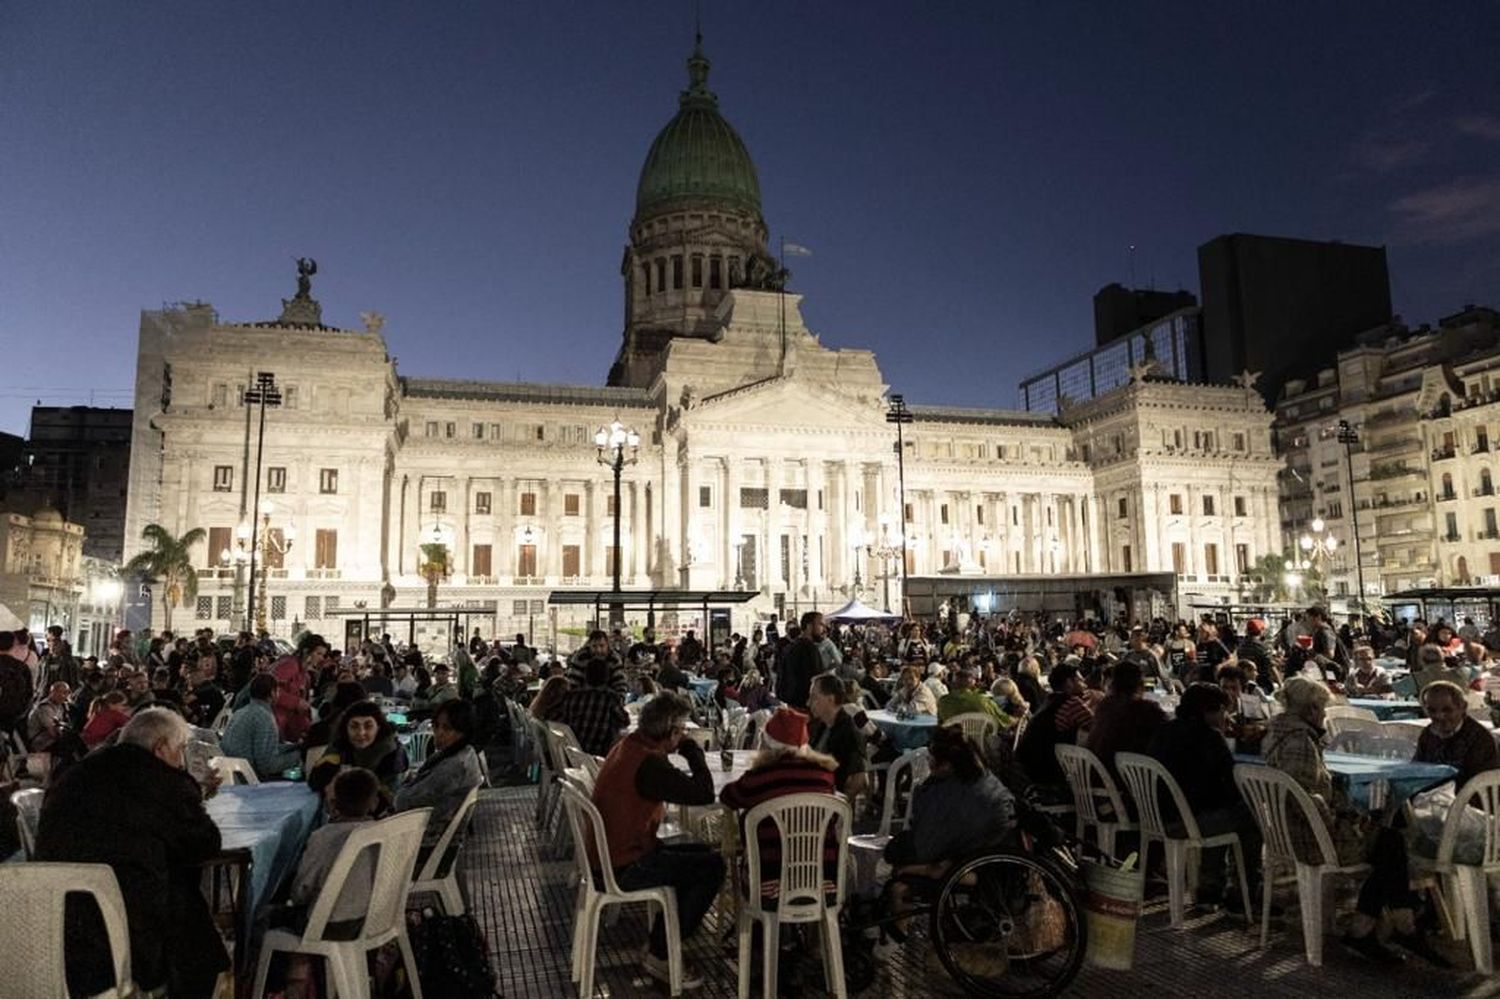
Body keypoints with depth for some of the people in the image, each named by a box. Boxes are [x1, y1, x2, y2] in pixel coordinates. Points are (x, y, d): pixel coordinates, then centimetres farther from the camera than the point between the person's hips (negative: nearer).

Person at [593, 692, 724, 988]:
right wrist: (693, 751, -13)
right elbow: (704, 794, -26)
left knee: (698, 854, 20)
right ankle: (660, 955, 4)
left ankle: (659, 942, 23)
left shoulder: (629, 745, 5)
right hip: (624, 869, -10)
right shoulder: (648, 764, -27)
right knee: (713, 866, -5)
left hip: (610, 854, 10)